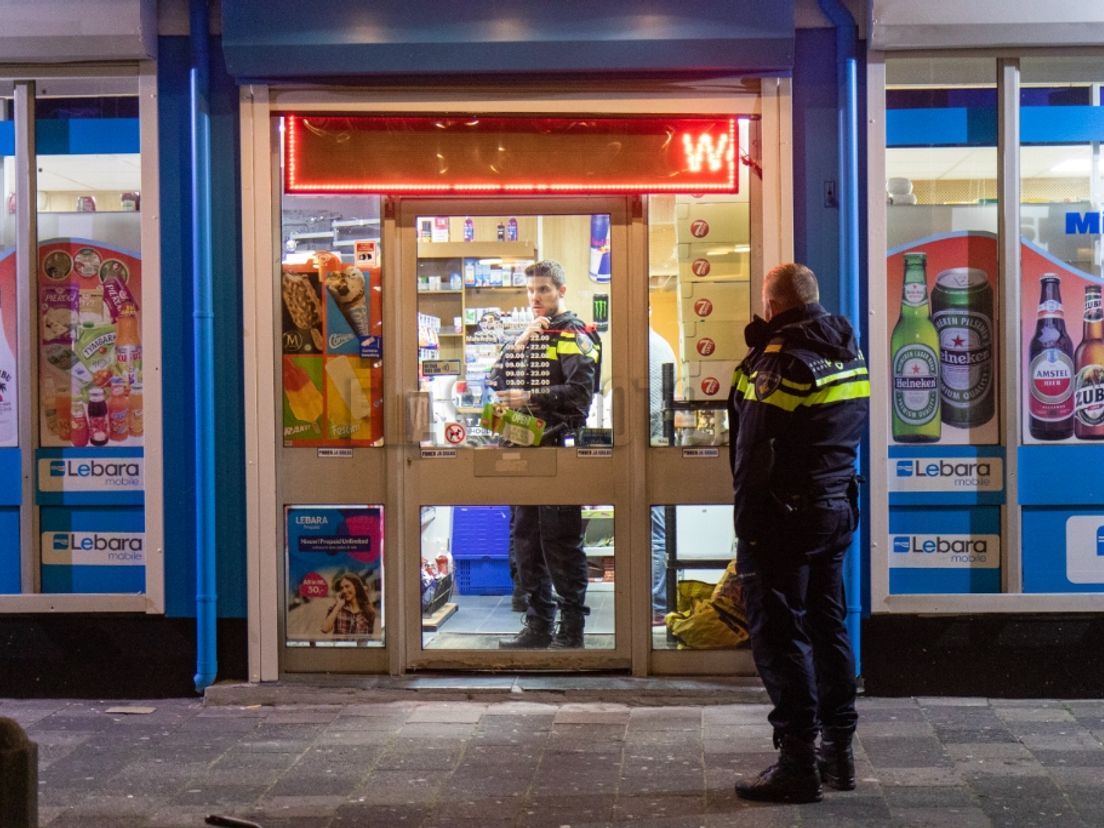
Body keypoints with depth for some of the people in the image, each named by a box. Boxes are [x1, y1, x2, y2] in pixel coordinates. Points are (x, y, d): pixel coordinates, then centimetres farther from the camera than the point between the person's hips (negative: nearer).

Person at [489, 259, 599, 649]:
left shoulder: (574, 336, -2)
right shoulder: (524, 335, 20)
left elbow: (578, 392, -15)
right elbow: (496, 381, 11)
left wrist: (530, 399, -20)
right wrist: (518, 345, -2)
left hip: (559, 446, -7)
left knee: (561, 541, -5)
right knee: (524, 537, 9)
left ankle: (571, 628, 2)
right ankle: (538, 625, 17)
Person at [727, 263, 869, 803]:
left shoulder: (780, 360, -16)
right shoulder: (849, 353, 10)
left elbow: (755, 453, -19)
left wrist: (747, 524, -12)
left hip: (785, 514, -9)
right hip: (837, 508, 9)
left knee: (779, 636, -3)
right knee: (827, 626, 16)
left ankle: (797, 765, -2)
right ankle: (837, 750, 22)